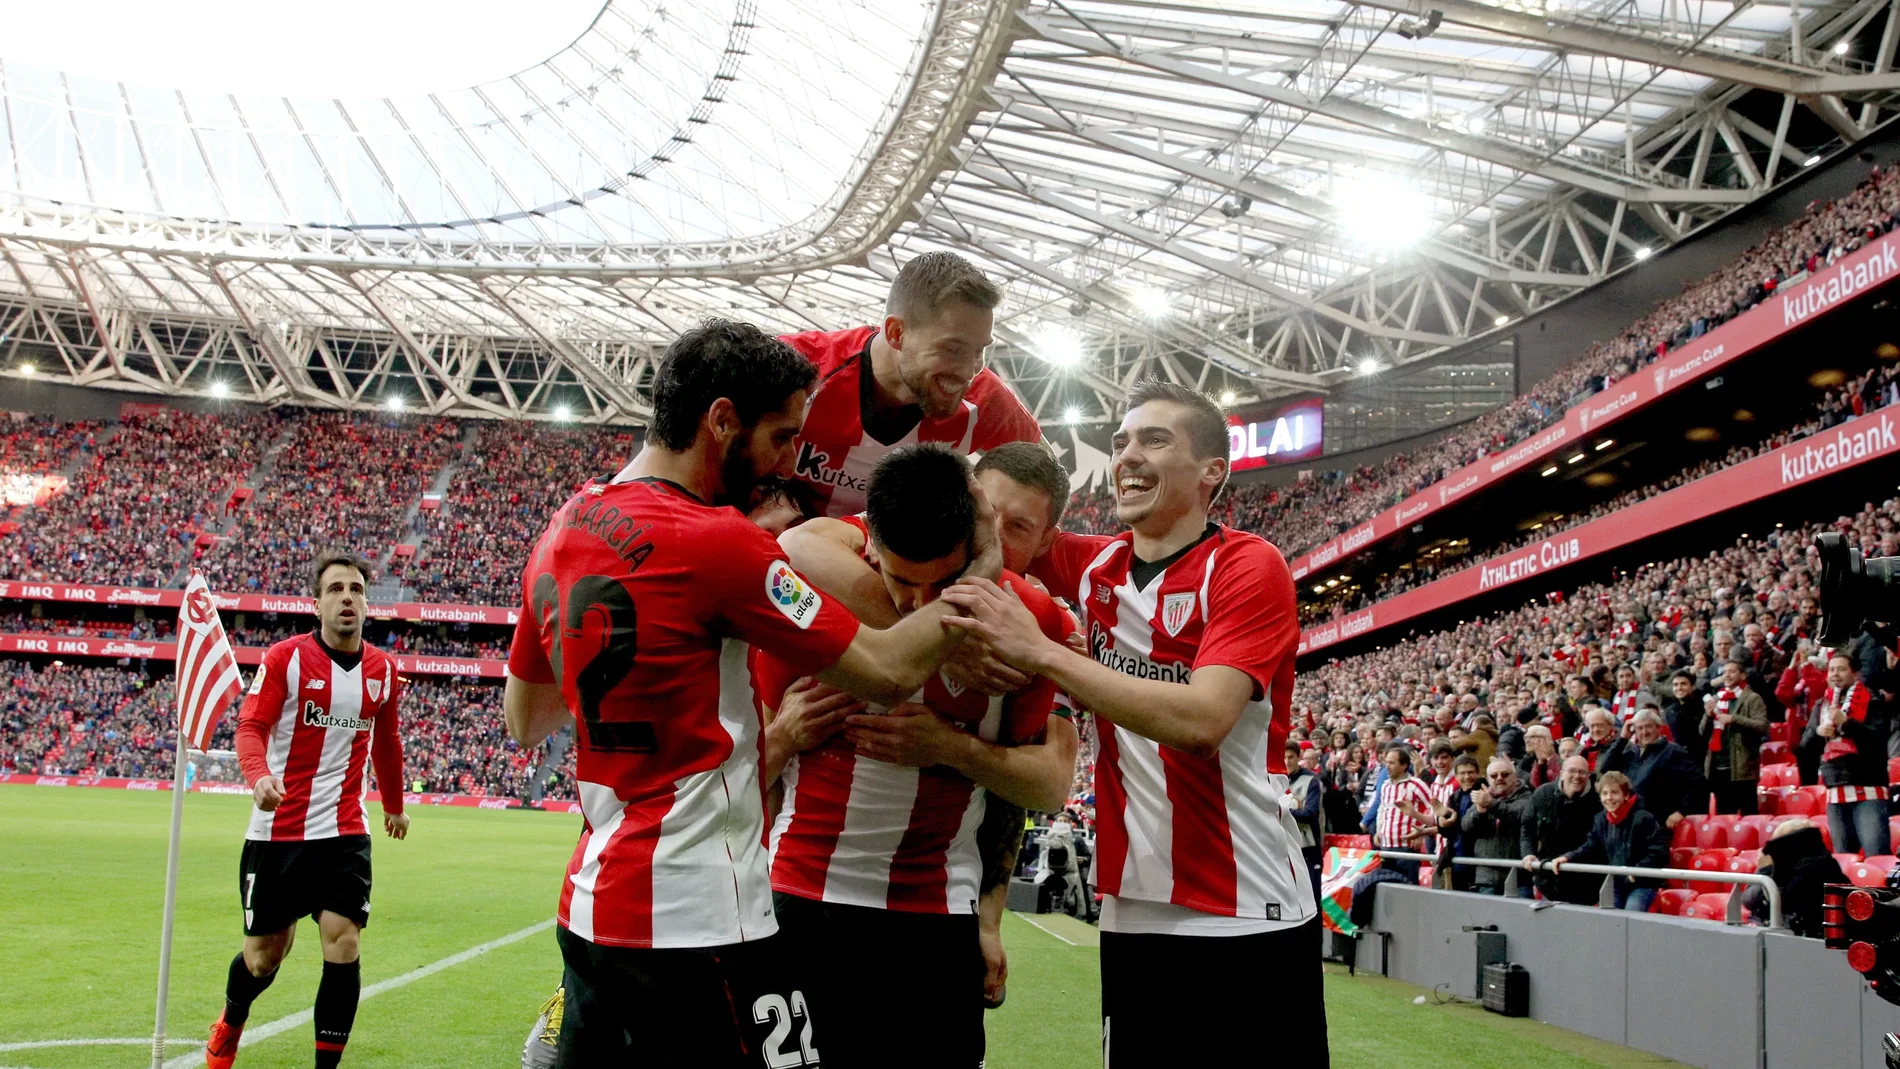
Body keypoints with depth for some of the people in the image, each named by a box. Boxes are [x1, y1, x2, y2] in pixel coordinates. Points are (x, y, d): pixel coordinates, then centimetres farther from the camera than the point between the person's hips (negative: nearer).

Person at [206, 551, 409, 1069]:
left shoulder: (383, 670, 5)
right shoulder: (284, 658, -6)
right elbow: (251, 726, -14)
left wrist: (394, 805, 30)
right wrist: (258, 776, -34)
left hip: (344, 833, 2)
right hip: (277, 831, -2)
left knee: (343, 945, -12)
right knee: (265, 955, 10)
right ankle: (230, 1024, 44)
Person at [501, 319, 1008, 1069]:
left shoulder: (563, 531, 8)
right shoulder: (715, 542, -16)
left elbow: (524, 721, 19)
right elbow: (888, 671, -12)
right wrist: (982, 573, 2)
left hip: (592, 905, 8)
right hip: (696, 923, -8)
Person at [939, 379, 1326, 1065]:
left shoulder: (1248, 566, -9)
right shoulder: (1096, 566, 7)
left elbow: (1202, 719, -23)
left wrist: (1040, 652, -24)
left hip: (1250, 917, -5)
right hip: (1132, 912, 5)